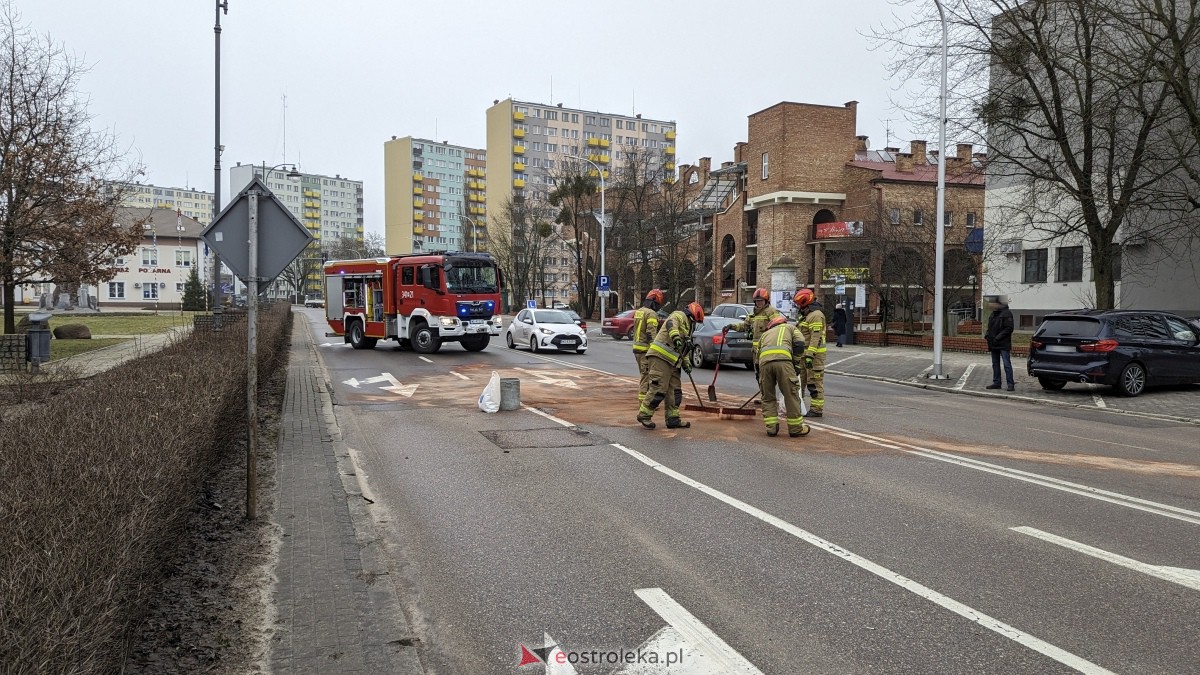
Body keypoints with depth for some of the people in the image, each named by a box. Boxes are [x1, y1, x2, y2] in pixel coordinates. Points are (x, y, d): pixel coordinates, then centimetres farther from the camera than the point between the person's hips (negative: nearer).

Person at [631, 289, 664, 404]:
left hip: (637, 348, 9)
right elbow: (651, 334, -21)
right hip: (646, 350, -9)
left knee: (645, 375, 17)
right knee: (647, 376, -4)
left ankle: (643, 400, 22)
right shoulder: (651, 314, -15)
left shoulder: (638, 311, 15)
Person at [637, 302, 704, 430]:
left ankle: (673, 419, 13)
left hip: (671, 361, 10)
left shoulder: (686, 325, 30)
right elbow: (671, 324, -24)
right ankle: (644, 415, -3)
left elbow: (683, 350, 31)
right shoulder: (679, 316, 1)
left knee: (675, 389, 8)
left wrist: (686, 363, 16)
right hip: (661, 357, -10)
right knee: (659, 388, -12)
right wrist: (676, 338, -40)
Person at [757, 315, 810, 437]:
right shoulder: (791, 327, 33)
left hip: (764, 361, 3)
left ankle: (771, 427, 14)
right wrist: (797, 365, 14)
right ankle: (796, 428, 10)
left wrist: (760, 384, 45)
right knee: (791, 394, 4)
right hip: (783, 359, -3)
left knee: (767, 396, 15)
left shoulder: (765, 333, 41)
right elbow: (799, 344, 12)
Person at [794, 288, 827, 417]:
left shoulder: (816, 315, -15)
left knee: (815, 383, -6)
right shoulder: (806, 315, 19)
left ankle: (817, 409, -1)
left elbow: (816, 337, -23)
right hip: (805, 353, 11)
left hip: (814, 354, -11)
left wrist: (810, 355, -28)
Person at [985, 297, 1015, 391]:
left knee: (1007, 364, -9)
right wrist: (987, 334, 5)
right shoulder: (994, 313, 15)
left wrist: (998, 337, -20)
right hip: (994, 344, 9)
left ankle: (1011, 384, -8)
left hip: (1004, 344, -9)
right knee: (995, 364, 13)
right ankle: (996, 383, 20)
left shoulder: (1007, 313, -10)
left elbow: (1009, 328, -16)